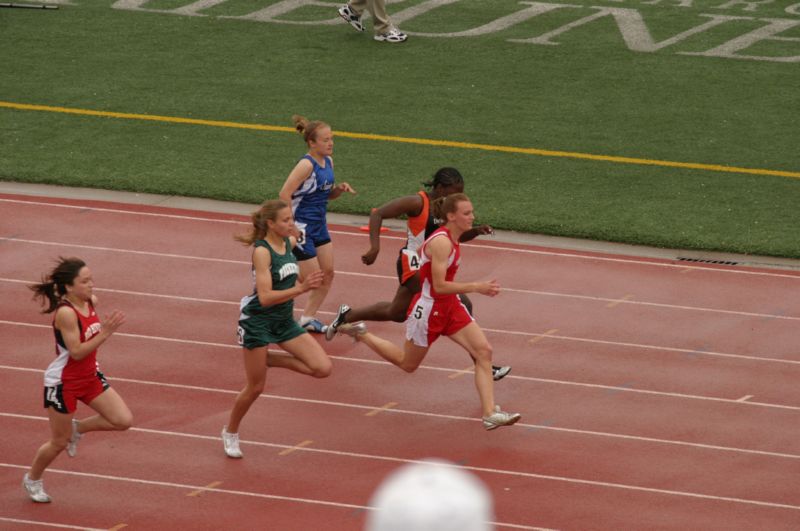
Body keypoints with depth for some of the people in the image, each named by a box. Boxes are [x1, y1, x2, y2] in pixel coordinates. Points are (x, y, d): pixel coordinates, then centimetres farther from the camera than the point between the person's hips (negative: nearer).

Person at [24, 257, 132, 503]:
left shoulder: (91, 301, -4)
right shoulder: (65, 312, -28)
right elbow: (77, 352, -28)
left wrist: (107, 326, -10)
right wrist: (105, 333, -33)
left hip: (89, 376, 7)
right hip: (63, 383, -7)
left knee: (123, 420, -3)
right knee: (59, 443, 8)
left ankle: (77, 428, 20)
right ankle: (32, 479, 35)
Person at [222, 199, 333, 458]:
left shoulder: (290, 242, 1)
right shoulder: (262, 251, -21)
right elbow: (265, 297, -28)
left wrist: (303, 282, 7)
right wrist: (301, 288, -35)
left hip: (284, 321, 7)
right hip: (258, 322, -7)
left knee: (323, 368, -6)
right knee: (255, 387, 4)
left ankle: (269, 360, 12)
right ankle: (230, 432, 29)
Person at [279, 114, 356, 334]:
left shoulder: (328, 162, 4)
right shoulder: (306, 165, -22)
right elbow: (285, 194, -25)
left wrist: (339, 189, -5)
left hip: (319, 225, 9)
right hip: (302, 227, -9)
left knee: (327, 273, 9)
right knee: (311, 278, -3)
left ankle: (308, 318, 21)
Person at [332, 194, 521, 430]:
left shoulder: (451, 238, 2)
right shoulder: (442, 242, -27)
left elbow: (420, 251, 19)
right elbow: (439, 286, -30)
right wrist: (476, 287, -32)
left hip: (450, 306, 8)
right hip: (428, 308, -8)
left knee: (483, 351, -7)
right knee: (408, 364, 13)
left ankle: (490, 413, -11)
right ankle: (361, 334, 31)